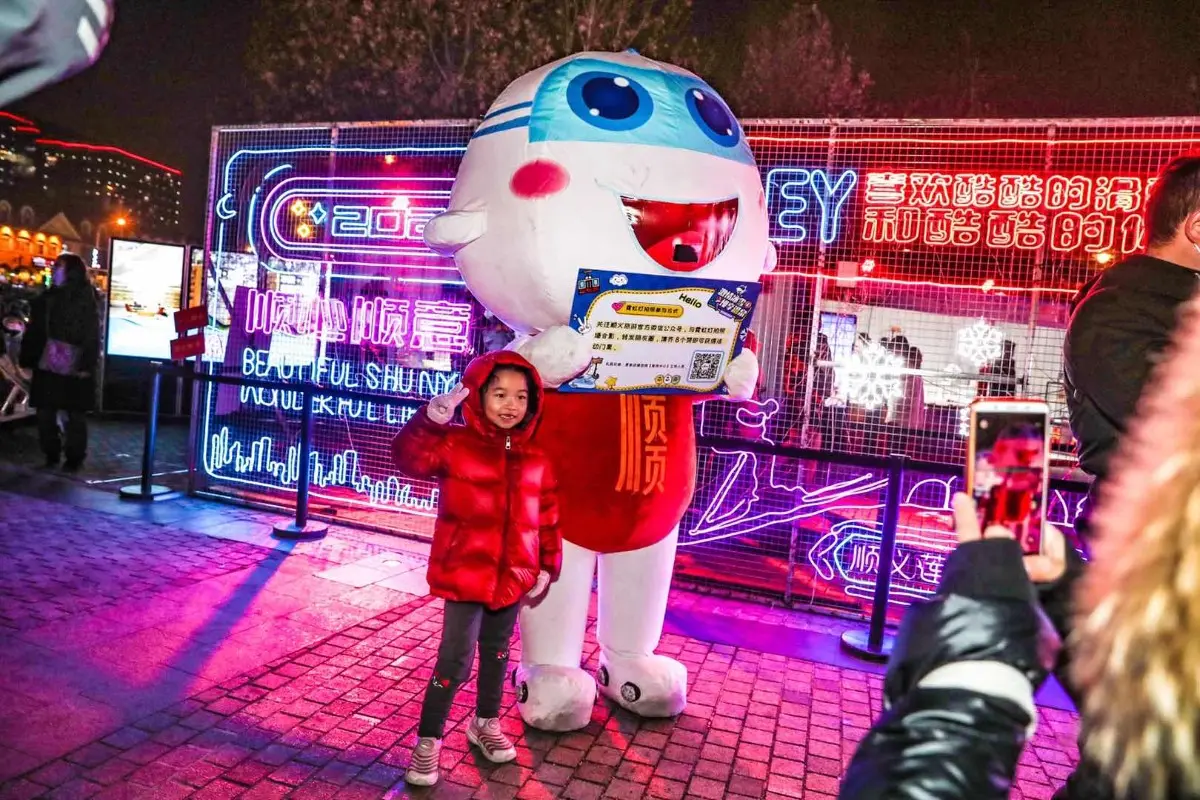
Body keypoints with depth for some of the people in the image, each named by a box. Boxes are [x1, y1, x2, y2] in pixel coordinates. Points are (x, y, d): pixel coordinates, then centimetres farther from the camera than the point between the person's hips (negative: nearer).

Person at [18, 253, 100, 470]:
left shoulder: (86, 300, -4)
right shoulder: (46, 298, 10)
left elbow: (93, 335, -9)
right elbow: (34, 332, 11)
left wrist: (87, 366, -15)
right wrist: (29, 359, 4)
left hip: (74, 369, -5)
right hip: (47, 366, 5)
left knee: (74, 414, 3)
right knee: (45, 412, 8)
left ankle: (74, 457, 12)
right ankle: (51, 454, 20)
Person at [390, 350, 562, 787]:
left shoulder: (536, 460, 3)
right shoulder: (455, 444, -9)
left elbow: (548, 519, 8)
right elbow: (408, 457, -25)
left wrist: (547, 567, 5)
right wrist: (432, 418, -39)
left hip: (514, 576, 4)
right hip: (464, 574, -4)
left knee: (496, 652, 20)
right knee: (456, 660, -3)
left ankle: (486, 723, 41)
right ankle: (428, 740, 16)